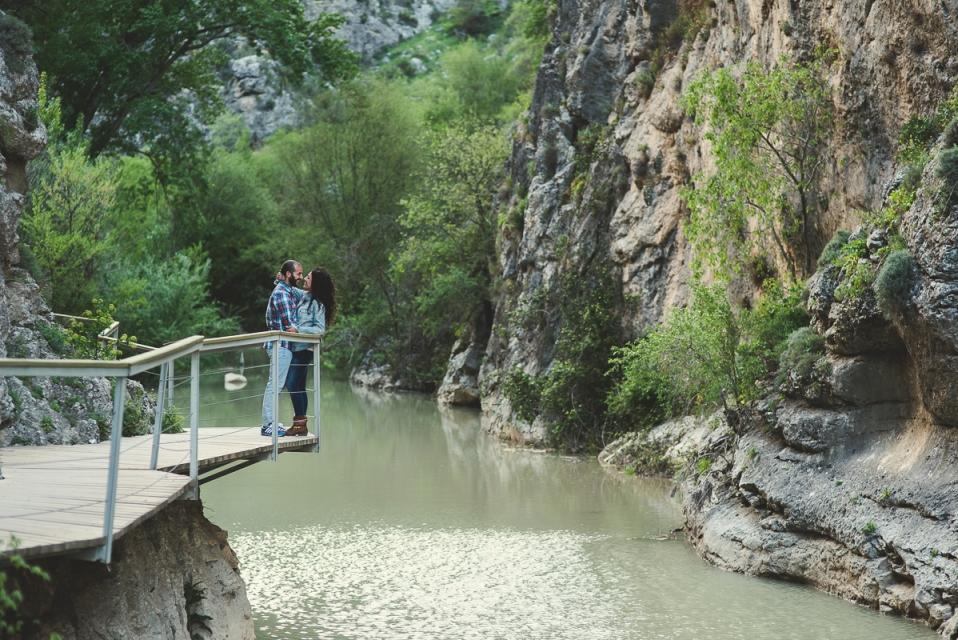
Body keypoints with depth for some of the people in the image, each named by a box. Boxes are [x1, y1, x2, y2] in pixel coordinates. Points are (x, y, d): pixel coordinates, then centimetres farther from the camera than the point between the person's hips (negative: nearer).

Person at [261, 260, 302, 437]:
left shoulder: (288, 291, 17)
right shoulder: (282, 293, -14)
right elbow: (290, 326, -17)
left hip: (282, 345, 10)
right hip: (281, 345, -10)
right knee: (275, 384, -9)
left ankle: (271, 423, 16)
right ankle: (267, 425, -8)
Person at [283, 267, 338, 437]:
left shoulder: (317, 304, -12)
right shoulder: (303, 296, 10)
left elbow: (320, 329, -15)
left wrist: (298, 329, -22)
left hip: (304, 348, -8)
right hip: (296, 347, 8)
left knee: (292, 384, -11)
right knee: (299, 386, 9)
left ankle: (300, 422, -6)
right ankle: (301, 424, 13)